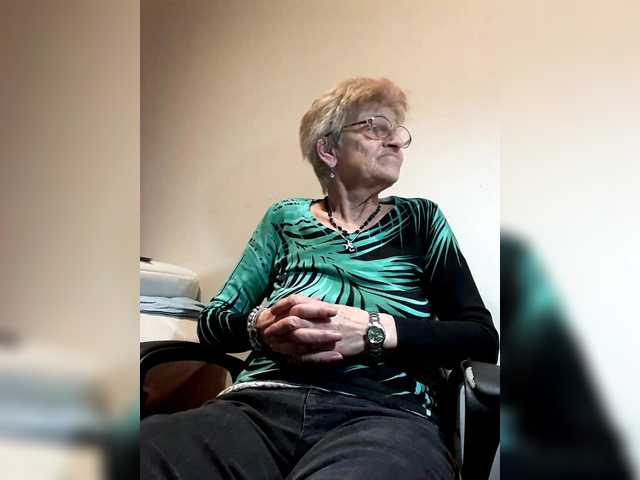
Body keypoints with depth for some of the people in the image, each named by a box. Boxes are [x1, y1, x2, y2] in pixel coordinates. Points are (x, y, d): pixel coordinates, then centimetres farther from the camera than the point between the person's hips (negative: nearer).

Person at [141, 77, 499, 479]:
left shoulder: (420, 219, 17)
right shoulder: (285, 219, 19)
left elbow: (483, 337, 6)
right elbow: (213, 322, 15)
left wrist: (374, 330, -11)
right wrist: (261, 327, -9)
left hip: (383, 413, -1)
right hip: (260, 405, 2)